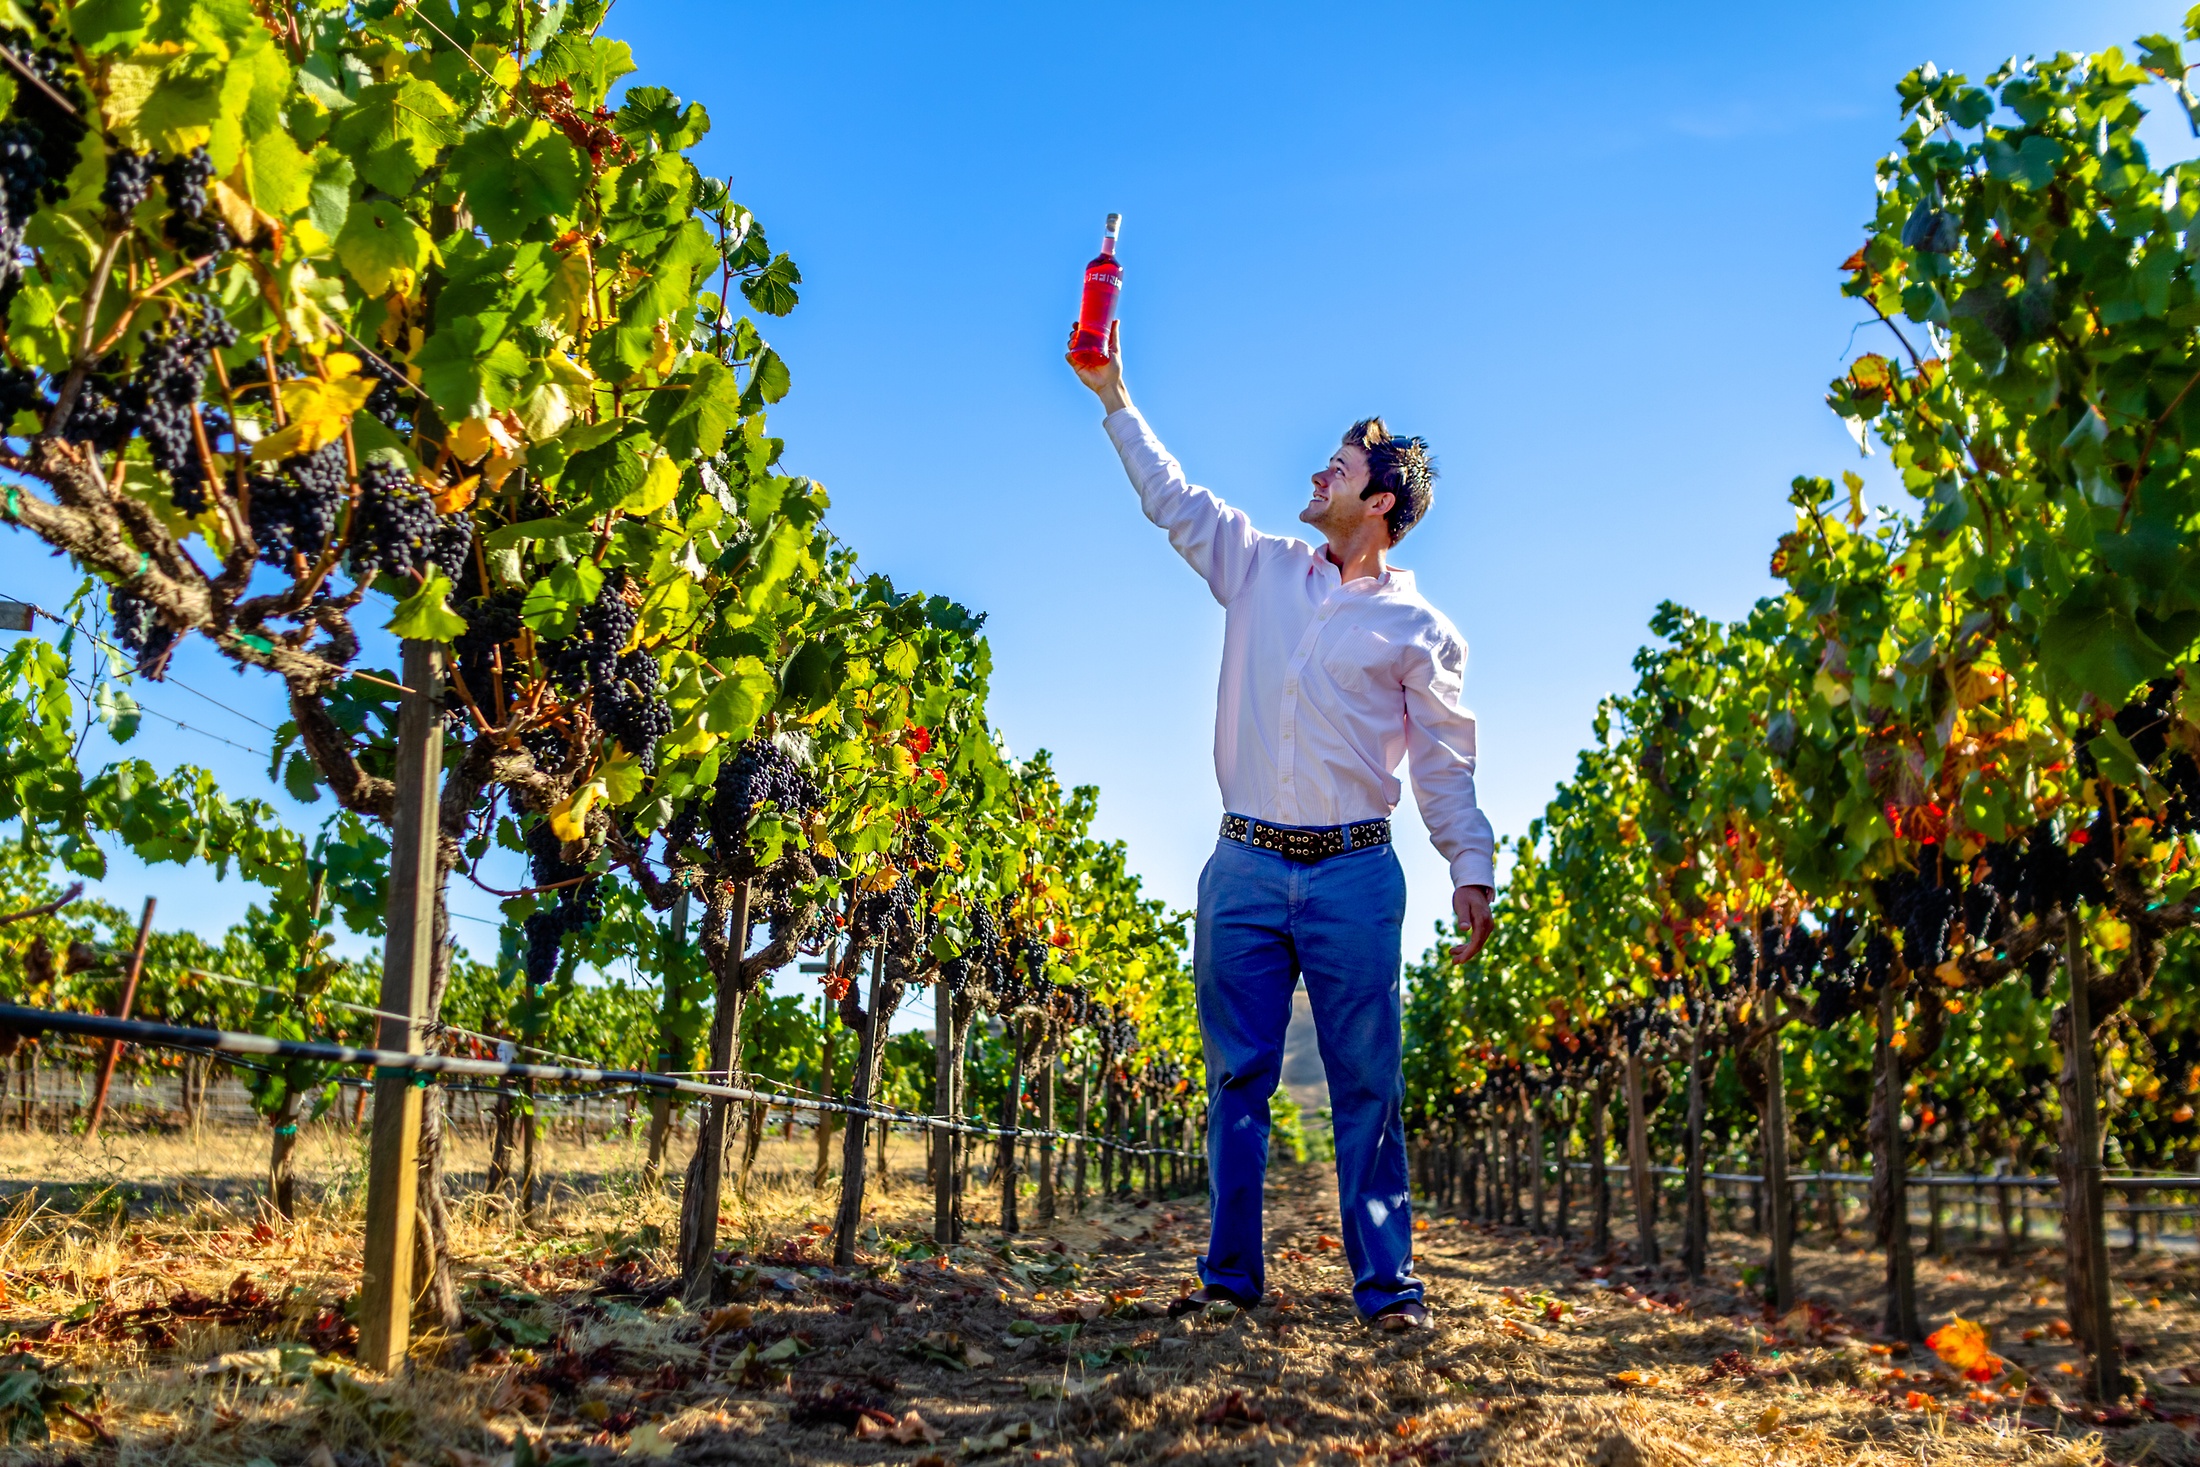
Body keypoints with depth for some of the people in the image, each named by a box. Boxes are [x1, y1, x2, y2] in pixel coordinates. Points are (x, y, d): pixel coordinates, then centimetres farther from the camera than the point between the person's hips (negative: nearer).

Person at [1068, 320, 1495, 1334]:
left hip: (1353, 874, -3)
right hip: (1246, 868, 3)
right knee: (1237, 1074, 4)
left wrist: (1472, 872, -5)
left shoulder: (1416, 627, 5)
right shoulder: (1263, 571, 14)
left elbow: (1446, 760, 5)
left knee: (1367, 1082, -2)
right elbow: (1174, 501, 22)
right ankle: (1231, 1275, 12)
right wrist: (1116, 401, 21)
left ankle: (1385, 1286, 5)